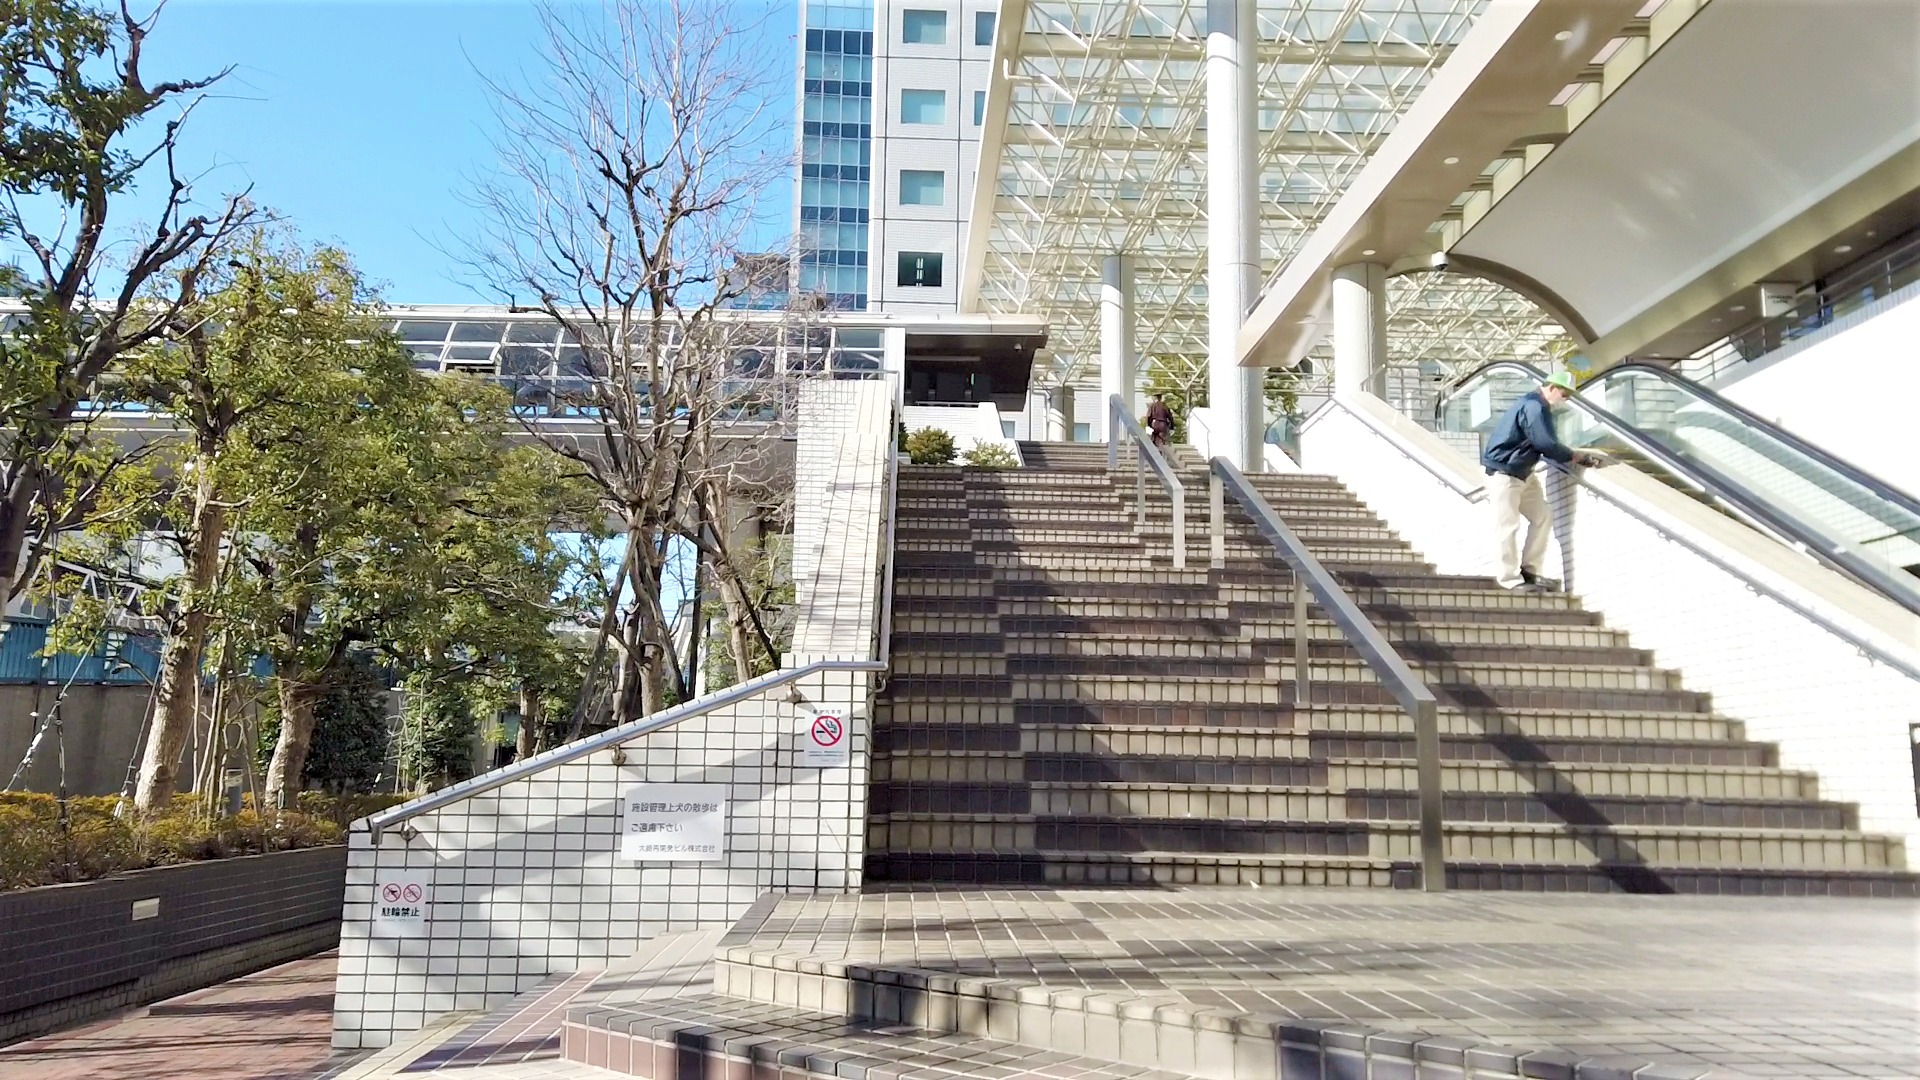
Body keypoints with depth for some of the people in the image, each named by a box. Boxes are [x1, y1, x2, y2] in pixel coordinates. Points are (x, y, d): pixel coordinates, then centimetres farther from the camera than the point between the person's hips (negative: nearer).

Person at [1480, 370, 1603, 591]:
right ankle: (1510, 579, -3)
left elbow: (1547, 444, 14)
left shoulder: (1540, 407, 14)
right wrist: (1573, 456, -7)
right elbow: (1546, 445, -23)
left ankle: (1529, 572, 13)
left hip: (1523, 473, 11)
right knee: (1508, 526, -7)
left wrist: (1576, 455, 1)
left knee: (1541, 517, 9)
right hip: (1502, 472, -11)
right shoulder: (1534, 407, -20)